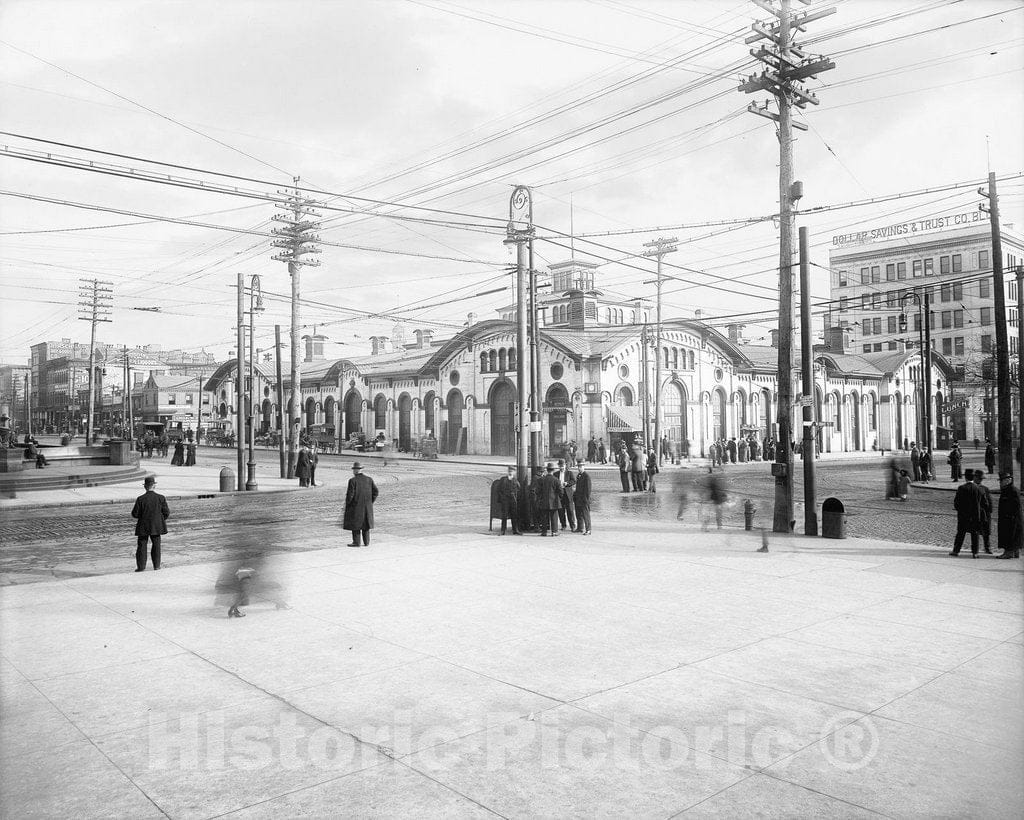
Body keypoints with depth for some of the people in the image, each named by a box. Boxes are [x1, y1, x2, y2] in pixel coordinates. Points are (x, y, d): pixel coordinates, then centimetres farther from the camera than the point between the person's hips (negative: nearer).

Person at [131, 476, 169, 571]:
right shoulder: (161, 498, -8)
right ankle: (156, 565, 16)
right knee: (156, 545, 13)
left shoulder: (140, 499, -12)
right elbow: (166, 513, -5)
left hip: (143, 527, -1)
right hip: (156, 527, 1)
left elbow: (135, 514, -9)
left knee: (141, 546, 8)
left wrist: (141, 516, 12)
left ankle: (141, 567, 8)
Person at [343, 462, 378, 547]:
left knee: (355, 523, 5)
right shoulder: (369, 479, 3)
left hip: (356, 506, -5)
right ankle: (366, 542, 15)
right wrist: (370, 502, 12)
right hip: (367, 507, 5)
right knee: (366, 524, 13)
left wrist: (347, 503, -1)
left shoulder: (352, 480, -13)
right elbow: (375, 491, 3)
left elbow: (350, 494, -16)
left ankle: (356, 542, 6)